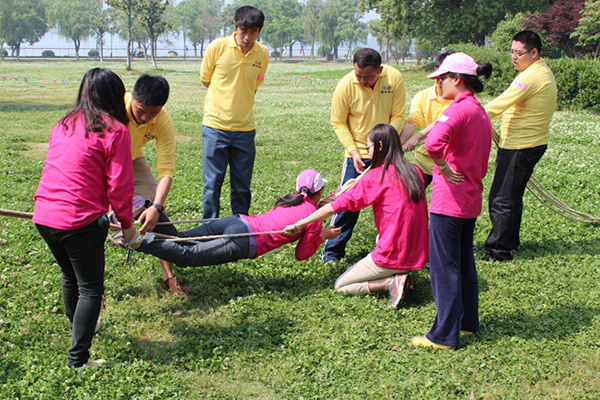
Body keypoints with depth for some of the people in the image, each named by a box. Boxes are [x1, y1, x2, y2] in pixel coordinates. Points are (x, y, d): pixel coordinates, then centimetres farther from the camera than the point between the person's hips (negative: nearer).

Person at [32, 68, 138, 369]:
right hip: (80, 221, -7)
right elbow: (119, 185, -7)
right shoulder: (114, 130, -6)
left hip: (43, 216, 7)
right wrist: (126, 224, 6)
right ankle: (78, 359, 5)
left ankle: (78, 329, 46)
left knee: (70, 276, 27)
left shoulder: (64, 125, 15)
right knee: (91, 289, 5)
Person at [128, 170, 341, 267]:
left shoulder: (291, 200, 23)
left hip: (237, 220, 7)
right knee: (188, 256, -14)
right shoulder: (314, 220, 5)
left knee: (179, 238, 3)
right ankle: (138, 241, -31)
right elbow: (302, 254, 11)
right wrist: (322, 236, 23)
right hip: (244, 241, -7)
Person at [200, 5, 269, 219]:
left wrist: (238, 98, 9)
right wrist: (227, 94, 9)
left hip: (245, 128, 2)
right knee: (212, 183, 1)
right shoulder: (217, 47, -6)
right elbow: (205, 80, 8)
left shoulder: (263, 54, 1)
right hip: (215, 125, -2)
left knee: (242, 187, 8)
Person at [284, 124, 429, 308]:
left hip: (393, 256, -7)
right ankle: (398, 276, 9)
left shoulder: (377, 176, -12)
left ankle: (390, 282, -7)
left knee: (340, 285, 11)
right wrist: (363, 185, 18)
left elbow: (337, 205, -13)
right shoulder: (415, 172, 5)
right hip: (419, 255, 7)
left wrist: (299, 224, -7)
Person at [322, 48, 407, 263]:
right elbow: (338, 123, -6)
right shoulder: (345, 85, -16)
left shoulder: (394, 78, -13)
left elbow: (398, 116, -6)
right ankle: (332, 251, 11)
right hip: (357, 153, -2)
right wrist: (353, 151, -15)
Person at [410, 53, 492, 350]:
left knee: (444, 268, 0)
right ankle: (468, 322, 32)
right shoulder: (481, 112, 12)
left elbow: (433, 143, -37)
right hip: (470, 200, 9)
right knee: (464, 263, 20)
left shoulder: (459, 110, -18)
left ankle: (444, 335, 7)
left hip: (449, 201, -9)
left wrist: (443, 168, -21)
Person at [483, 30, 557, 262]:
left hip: (519, 147, -11)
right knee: (513, 197, 20)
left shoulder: (530, 77, -20)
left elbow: (499, 105, -24)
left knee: (502, 199, -6)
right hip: (533, 144, 11)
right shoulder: (544, 72, 13)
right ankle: (510, 240, 31)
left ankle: (498, 251, -1)